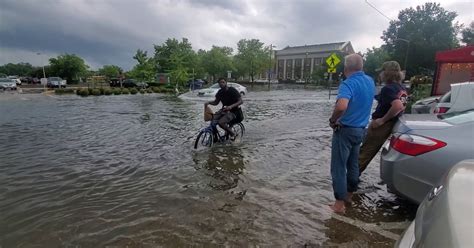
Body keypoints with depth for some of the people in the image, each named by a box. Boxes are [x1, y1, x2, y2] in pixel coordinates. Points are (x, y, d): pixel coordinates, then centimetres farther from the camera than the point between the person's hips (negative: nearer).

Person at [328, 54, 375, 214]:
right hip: (361, 129, 8)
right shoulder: (370, 82, 6)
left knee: (339, 166, 1)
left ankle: (340, 204, 8)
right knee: (353, 164, 20)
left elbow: (341, 106, -38)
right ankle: (349, 194, 34)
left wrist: (333, 120, -21)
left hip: (345, 130, -8)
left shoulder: (348, 84, -22)